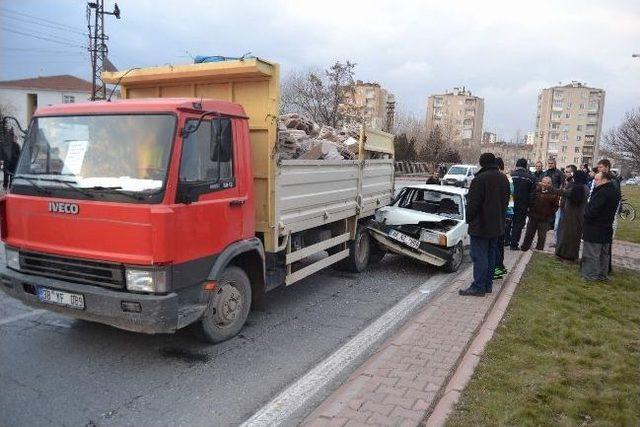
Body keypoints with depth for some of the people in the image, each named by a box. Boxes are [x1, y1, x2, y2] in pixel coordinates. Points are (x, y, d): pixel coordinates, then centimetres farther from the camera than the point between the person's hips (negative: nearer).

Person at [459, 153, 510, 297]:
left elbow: (473, 203, -18)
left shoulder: (480, 178, -19)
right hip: (497, 225, 8)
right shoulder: (504, 178, 9)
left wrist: (469, 219, -4)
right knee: (491, 255, 14)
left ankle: (478, 287, 0)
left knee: (479, 256, -3)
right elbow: (506, 201, 17)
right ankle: (488, 285, 21)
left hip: (480, 225, -8)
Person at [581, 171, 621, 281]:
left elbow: (592, 210, -25)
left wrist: (586, 215, -6)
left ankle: (590, 275, 5)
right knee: (604, 253, 17)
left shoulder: (602, 193, -23)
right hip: (607, 228, 9)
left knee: (591, 253, 0)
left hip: (595, 228, -9)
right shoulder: (615, 192, 7)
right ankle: (602, 274, 26)